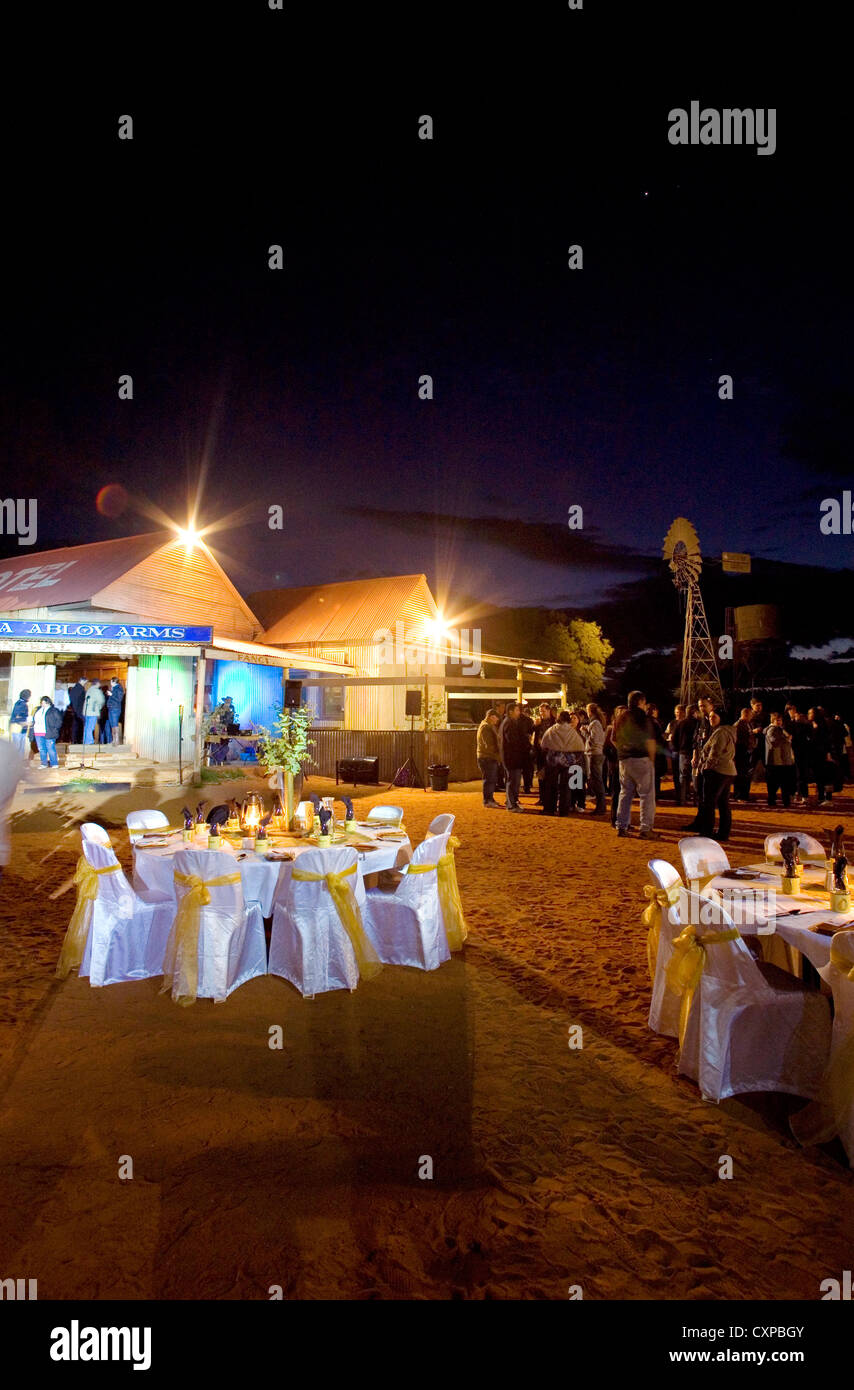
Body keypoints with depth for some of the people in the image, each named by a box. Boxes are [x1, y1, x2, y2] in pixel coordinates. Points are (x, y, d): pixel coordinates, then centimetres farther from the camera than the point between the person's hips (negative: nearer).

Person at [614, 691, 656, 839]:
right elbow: (650, 741, -12)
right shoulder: (642, 717, -9)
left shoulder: (621, 718, 11)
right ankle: (645, 829, -3)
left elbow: (614, 740, 15)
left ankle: (621, 827, 15)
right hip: (641, 760, -6)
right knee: (647, 794, 0)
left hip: (624, 760, 6)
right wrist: (652, 760, -3)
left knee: (625, 793, 14)